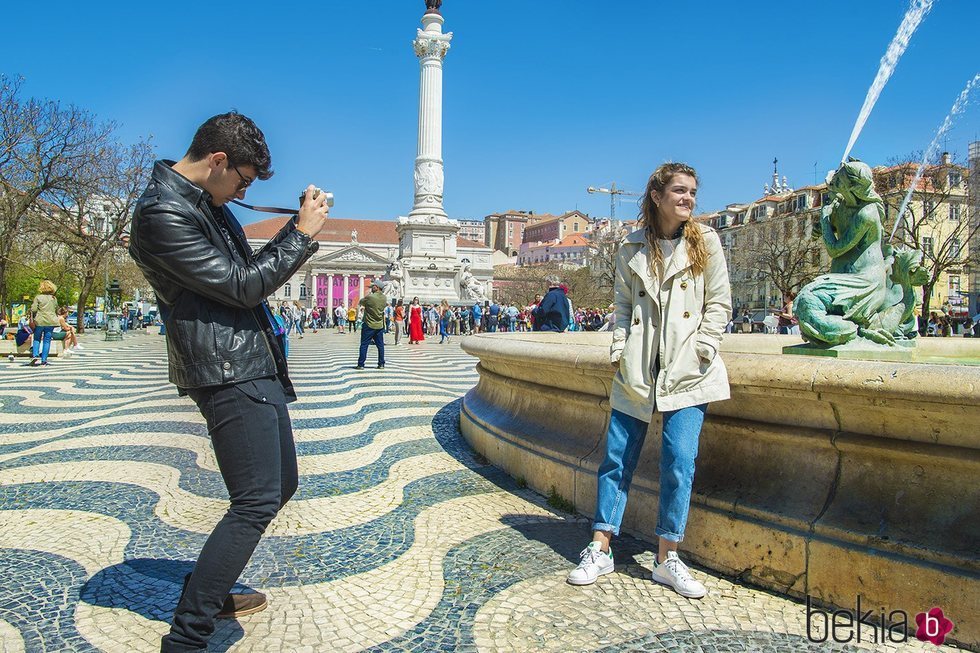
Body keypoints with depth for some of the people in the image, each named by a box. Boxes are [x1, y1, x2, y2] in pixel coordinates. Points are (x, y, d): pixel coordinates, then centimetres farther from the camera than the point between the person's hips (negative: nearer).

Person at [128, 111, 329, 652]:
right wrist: (302, 233, -10)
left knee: (281, 483, 17)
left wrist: (300, 227, 8)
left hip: (256, 366, 10)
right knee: (257, 501, -12)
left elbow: (250, 270, 21)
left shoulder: (206, 203, 16)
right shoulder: (163, 213, -15)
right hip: (227, 370, -10)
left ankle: (209, 590, 31)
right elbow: (241, 286, -18)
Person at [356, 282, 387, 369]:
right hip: (380, 326, 5)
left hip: (369, 325, -5)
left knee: (364, 345, 1)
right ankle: (381, 364, 12)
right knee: (380, 345, 10)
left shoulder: (369, 297, -15)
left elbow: (359, 303, -1)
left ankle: (361, 364, 1)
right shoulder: (384, 298, 2)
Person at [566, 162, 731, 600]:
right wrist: (618, 351, 0)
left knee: (679, 461, -6)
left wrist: (702, 351, -5)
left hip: (686, 371, -1)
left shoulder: (705, 242, 5)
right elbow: (623, 305, 11)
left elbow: (719, 303, 4)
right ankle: (600, 549, 15)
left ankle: (668, 558, 11)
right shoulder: (632, 248, 9)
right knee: (617, 458, 4)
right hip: (637, 371, 2)